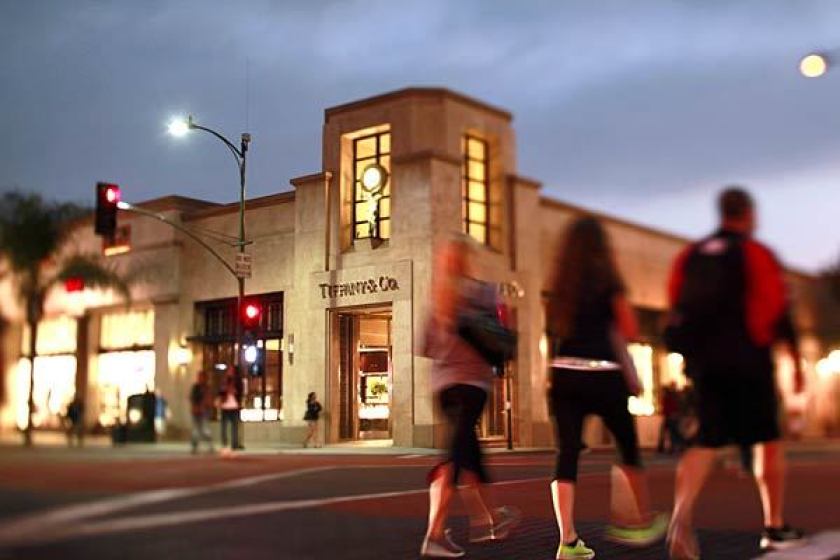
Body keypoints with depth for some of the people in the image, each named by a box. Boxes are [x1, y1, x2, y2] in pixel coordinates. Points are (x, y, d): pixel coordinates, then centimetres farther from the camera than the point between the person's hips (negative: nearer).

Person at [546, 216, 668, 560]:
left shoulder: (559, 286, 8)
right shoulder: (608, 282, -4)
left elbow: (554, 330, 11)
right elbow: (630, 332, -2)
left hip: (564, 374, 4)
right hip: (603, 375, -3)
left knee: (567, 454, 1)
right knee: (628, 448, 15)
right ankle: (641, 521, 27)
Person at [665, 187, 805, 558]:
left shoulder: (689, 256, 11)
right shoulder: (757, 254, -3)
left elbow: (677, 310, 10)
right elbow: (779, 312, -6)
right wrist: (796, 361, 1)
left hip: (704, 362, 4)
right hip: (748, 361, -4)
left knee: (707, 441, 3)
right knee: (767, 440, 10)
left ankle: (681, 514, -21)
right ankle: (775, 528, 18)